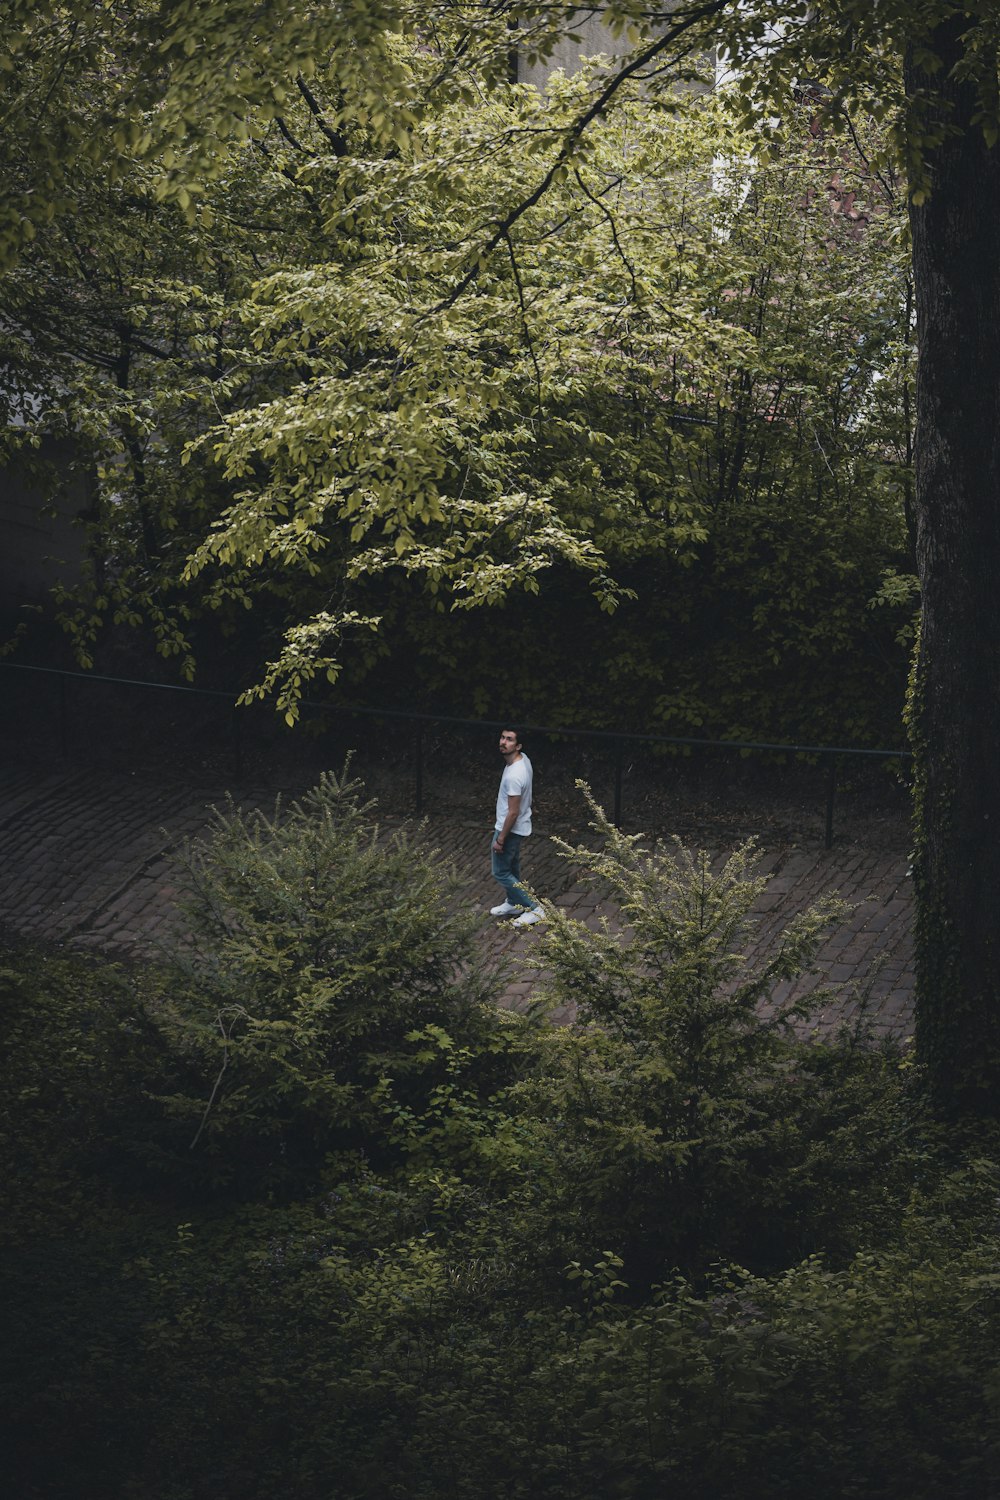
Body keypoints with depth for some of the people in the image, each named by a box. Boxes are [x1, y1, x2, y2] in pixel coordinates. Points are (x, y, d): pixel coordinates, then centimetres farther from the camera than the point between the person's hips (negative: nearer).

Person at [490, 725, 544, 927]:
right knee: (511, 867, 25)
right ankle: (513, 903, 42)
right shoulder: (523, 759, -4)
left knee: (500, 872, 4)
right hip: (518, 826, 9)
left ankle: (533, 909, 8)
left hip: (510, 829, -9)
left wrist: (500, 839, -20)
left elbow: (513, 812, -29)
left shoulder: (514, 776, -34)